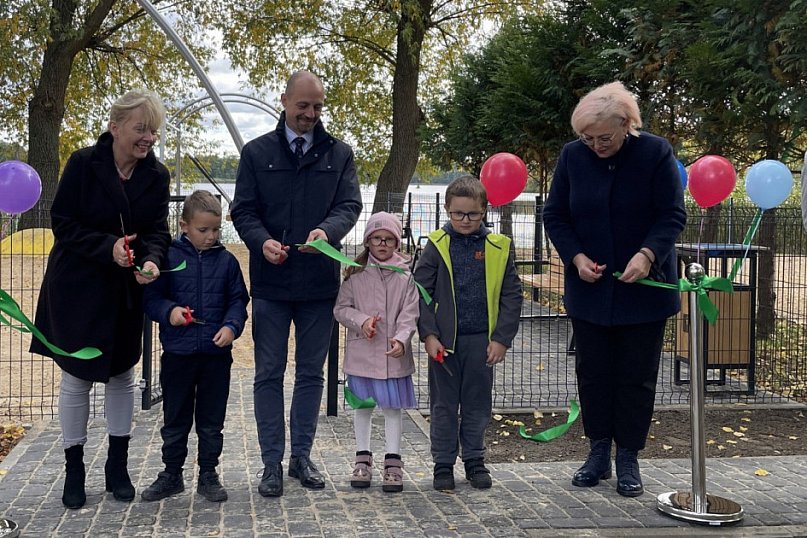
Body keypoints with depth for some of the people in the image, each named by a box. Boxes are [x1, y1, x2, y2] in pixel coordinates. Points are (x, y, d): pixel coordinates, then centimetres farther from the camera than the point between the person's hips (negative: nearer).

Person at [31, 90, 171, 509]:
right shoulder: (83, 164, -14)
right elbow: (62, 223, -13)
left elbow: (157, 230, -4)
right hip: (77, 289, -3)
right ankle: (74, 469, 19)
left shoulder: (156, 175, -4)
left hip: (125, 292, 4)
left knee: (122, 374, 11)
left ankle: (117, 465, 25)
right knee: (76, 378, 5)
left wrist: (151, 259, -26)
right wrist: (107, 247, -27)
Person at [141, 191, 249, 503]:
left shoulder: (226, 261, 3)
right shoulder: (170, 258, -2)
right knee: (175, 419, 11)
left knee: (211, 420, 10)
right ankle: (171, 474, 25)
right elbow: (152, 298, 1)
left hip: (216, 353, 1)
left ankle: (208, 475, 22)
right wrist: (169, 311, -18)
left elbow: (238, 300, 6)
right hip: (177, 353, -1)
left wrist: (232, 326, -11)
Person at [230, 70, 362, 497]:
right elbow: (242, 210, 1)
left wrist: (327, 230, -24)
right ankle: (272, 462, 13)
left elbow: (350, 204, -2)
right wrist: (262, 241, -20)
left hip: (319, 282, 1)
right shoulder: (257, 153, 5)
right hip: (270, 282, -1)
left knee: (311, 374, 10)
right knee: (269, 374, 4)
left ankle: (301, 456, 22)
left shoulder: (339, 154, 7)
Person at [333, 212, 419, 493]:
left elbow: (410, 313, -6)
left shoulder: (405, 275, -2)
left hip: (394, 353, -1)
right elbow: (341, 308, 2)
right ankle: (363, 458, 25)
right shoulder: (355, 273, 0)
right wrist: (361, 321, -16)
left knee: (392, 406, 5)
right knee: (363, 405, 12)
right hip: (362, 351, 1)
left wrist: (401, 339, -22)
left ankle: (393, 462, 14)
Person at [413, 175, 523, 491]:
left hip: (482, 340, 1)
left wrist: (501, 338, -3)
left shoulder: (499, 248, 1)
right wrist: (428, 335, -8)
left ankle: (474, 461, 25)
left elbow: (511, 295, 3)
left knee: (478, 403, 11)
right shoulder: (437, 245, -2)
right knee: (443, 404, 8)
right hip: (444, 339, -1)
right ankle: (443, 464, 18)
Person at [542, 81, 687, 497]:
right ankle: (598, 452, 23)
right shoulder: (573, 155, -5)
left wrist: (647, 253, -26)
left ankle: (628, 459, 16)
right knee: (592, 371, 9)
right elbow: (555, 215, 2)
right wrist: (576, 257, -13)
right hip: (589, 288, 3)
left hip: (643, 287, -2)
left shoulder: (656, 153, -12)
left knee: (636, 376, 4)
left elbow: (673, 216, -10)